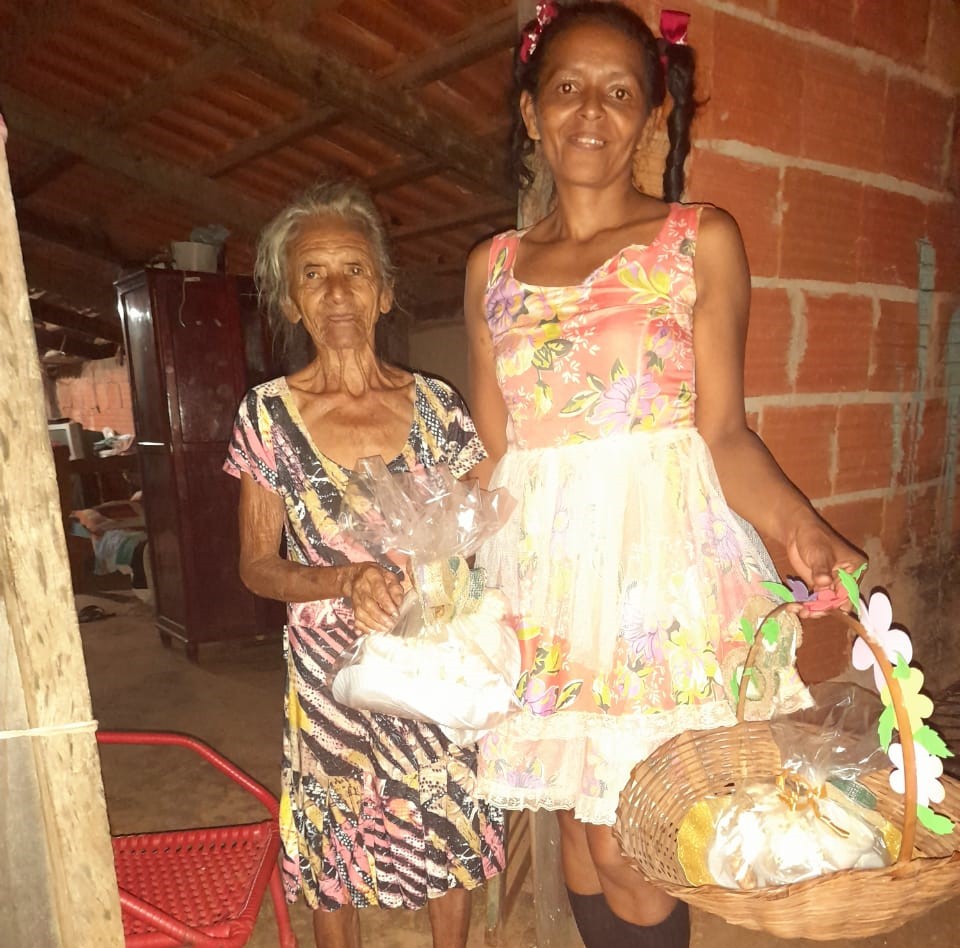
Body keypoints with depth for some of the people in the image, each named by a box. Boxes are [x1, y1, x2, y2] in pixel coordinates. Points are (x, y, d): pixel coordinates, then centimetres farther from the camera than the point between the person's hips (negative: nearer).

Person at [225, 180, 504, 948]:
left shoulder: (434, 404, -4)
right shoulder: (268, 414, -7)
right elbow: (258, 566, -4)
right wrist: (346, 580, -21)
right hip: (329, 667, -1)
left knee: (452, 839, 15)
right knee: (333, 861, 15)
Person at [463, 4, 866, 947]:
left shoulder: (701, 240, 1)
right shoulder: (492, 267, 10)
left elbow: (722, 431, -3)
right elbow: (491, 452, 9)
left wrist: (798, 524, -19)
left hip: (661, 557, -3)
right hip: (541, 565, 4)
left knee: (628, 852, 3)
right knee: (579, 825, 13)